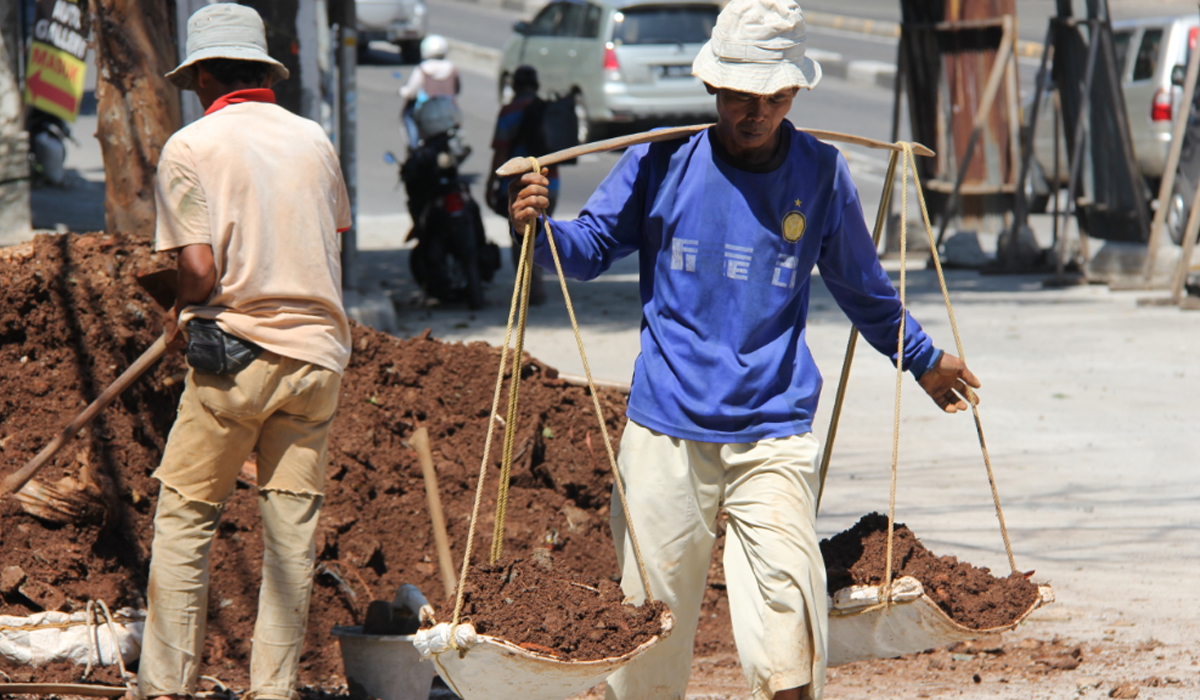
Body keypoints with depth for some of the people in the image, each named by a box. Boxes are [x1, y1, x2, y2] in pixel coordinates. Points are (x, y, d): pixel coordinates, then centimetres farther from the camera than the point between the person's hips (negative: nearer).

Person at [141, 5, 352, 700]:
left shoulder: (192, 146, -5)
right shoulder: (314, 140, 9)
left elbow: (200, 269, -13)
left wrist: (182, 320, 6)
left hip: (234, 356, -4)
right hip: (318, 354, 4)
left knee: (185, 521, 4)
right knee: (293, 531, 6)